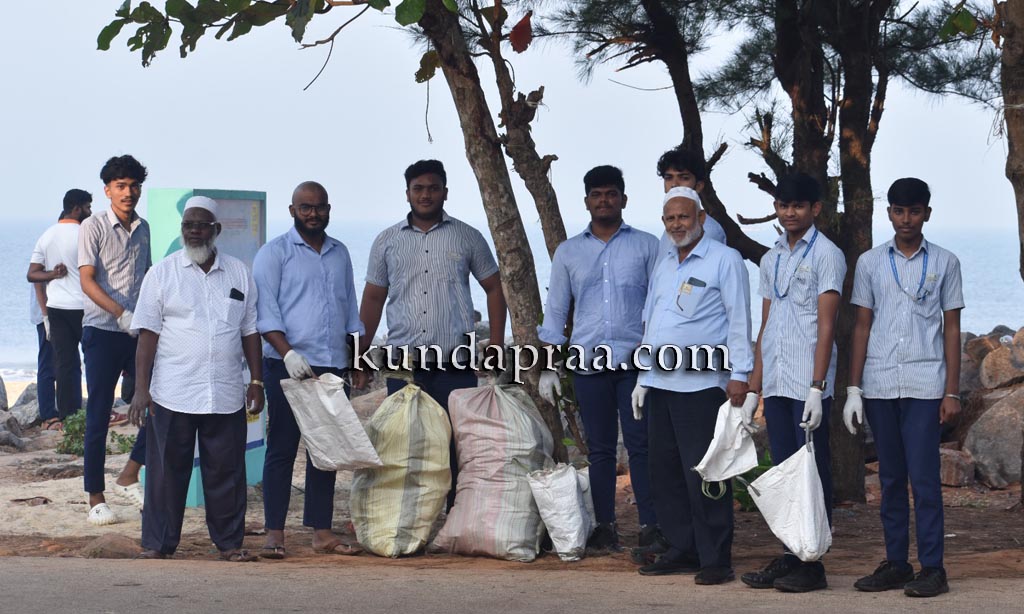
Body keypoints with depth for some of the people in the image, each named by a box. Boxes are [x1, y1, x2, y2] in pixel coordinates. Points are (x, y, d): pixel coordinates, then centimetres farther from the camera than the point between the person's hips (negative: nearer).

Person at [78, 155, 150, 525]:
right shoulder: (93, 228, -5)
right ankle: (96, 497, 7)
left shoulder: (143, 229, 11)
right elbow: (87, 281, -13)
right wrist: (122, 313, -25)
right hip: (102, 332, -5)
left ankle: (129, 476, 14)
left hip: (139, 332, 5)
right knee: (99, 415, -1)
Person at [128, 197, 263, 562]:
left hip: (226, 395, 2)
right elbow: (148, 334, -1)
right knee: (167, 471, 2)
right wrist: (141, 389, -7)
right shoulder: (162, 273, 3)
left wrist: (257, 382, 8)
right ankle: (157, 544, 10)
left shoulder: (239, 274, 11)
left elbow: (250, 331, 14)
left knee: (226, 472, 5)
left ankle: (229, 543, 14)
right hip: (172, 394, -2)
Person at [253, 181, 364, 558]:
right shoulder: (274, 253, 0)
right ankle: (274, 533, -1)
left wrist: (358, 357, 15)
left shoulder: (340, 254, 17)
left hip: (333, 367, 5)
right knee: (282, 449, -4)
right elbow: (265, 311, -8)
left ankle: (321, 531, 12)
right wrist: (288, 353, -20)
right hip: (288, 368, -5)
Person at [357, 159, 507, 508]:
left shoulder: (467, 238, 7)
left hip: (455, 362, -1)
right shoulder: (387, 242, 10)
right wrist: (360, 358, 8)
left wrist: (496, 346, 2)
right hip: (403, 362, 1)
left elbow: (494, 288, 11)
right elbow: (373, 299, 13)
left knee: (458, 446, -1)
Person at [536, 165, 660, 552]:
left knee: (641, 445, -4)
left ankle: (651, 525, -2)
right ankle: (605, 527, 8)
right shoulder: (568, 252, 13)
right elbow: (555, 312, 14)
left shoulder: (646, 246, 7)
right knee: (600, 449, 4)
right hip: (589, 363, 2)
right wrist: (549, 368, 7)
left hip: (636, 361, -2)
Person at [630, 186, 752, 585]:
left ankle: (715, 560, -1)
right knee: (664, 471, 8)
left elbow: (739, 321, -7)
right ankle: (682, 551, 17)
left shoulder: (724, 261, -2)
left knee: (704, 475, -7)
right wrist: (643, 380, 20)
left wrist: (739, 375, -14)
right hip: (661, 386, 8)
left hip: (702, 386, -8)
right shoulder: (663, 268, 21)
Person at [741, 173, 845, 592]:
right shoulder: (771, 259, 17)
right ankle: (790, 558, 15)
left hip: (809, 384, -7)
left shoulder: (826, 255, -3)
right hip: (775, 384, 7)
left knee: (813, 471, -2)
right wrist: (753, 388, 13)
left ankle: (813, 564, 2)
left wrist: (817, 388, -17)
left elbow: (826, 326, -10)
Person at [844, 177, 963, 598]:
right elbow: (862, 326, 10)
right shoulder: (870, 263, 9)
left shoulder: (944, 263, 6)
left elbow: (952, 329, 6)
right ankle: (896, 563, 13)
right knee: (890, 477, 7)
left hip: (924, 385, -2)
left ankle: (932, 567, -1)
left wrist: (952, 391, 0)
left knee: (924, 476, -6)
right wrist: (854, 389, 4)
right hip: (879, 385, 2)